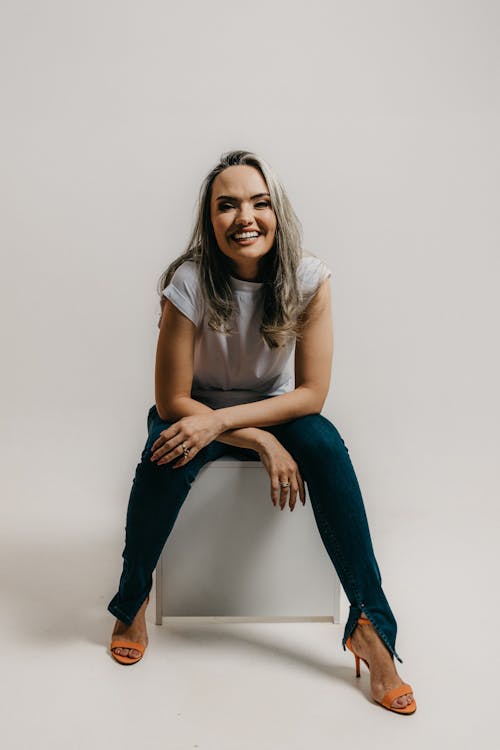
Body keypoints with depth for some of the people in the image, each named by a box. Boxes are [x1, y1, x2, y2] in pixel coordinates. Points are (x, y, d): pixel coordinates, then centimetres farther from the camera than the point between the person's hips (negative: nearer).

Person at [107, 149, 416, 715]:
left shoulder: (308, 278, -19)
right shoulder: (190, 282, -23)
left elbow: (311, 393, -18)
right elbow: (172, 399, -19)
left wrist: (218, 420, -30)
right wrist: (262, 442, -26)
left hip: (275, 409, 2)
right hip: (197, 413, -1)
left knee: (325, 446, -28)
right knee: (166, 456, -32)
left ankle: (369, 624, -21)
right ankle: (132, 603, -9)